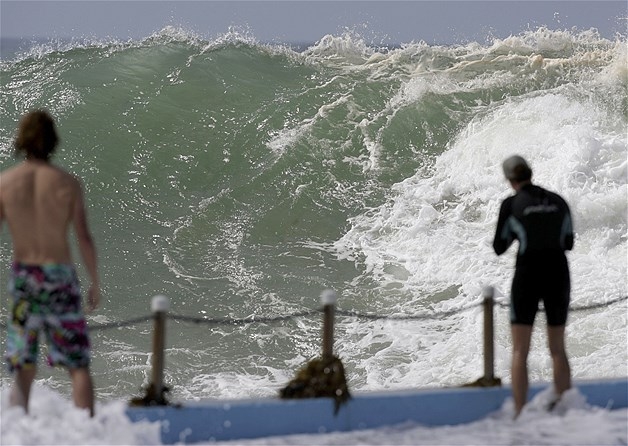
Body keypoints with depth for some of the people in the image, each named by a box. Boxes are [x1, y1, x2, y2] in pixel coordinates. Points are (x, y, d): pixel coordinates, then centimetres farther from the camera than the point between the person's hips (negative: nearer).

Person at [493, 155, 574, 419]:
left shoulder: (511, 205, -6)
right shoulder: (558, 201, 5)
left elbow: (499, 248, 1)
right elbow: (568, 243, 14)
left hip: (528, 276, -3)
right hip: (558, 275, 3)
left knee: (520, 350, 3)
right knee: (558, 348, 16)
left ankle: (520, 413, -6)